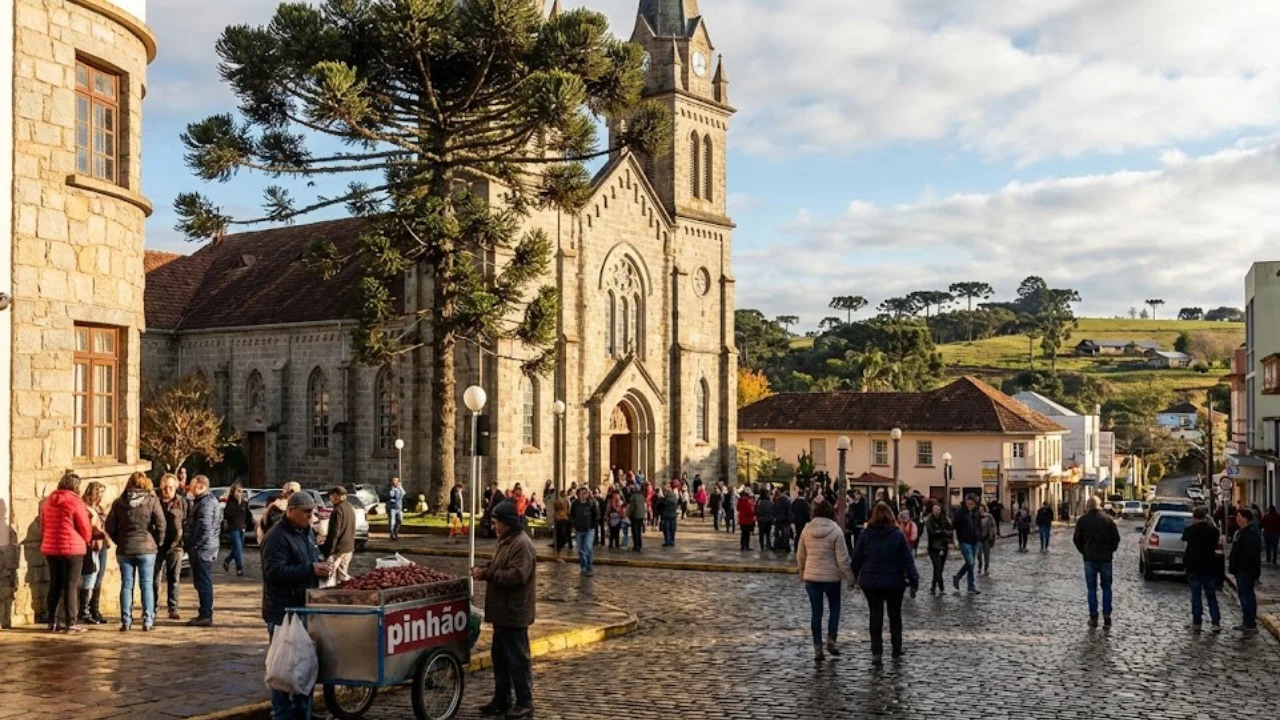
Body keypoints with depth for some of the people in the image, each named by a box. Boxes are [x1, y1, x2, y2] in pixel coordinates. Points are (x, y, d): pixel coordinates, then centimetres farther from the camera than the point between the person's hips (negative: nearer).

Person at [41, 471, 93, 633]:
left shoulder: (48, 501, 9)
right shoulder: (75, 501, -11)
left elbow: (43, 524, 15)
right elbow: (85, 527, -8)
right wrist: (87, 540, 11)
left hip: (50, 548, 6)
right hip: (72, 548, -6)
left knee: (54, 585, 13)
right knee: (71, 586, -2)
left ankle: (52, 622, 16)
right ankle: (71, 623, -2)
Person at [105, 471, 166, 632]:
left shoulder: (119, 502, 3)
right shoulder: (151, 500, -4)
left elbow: (110, 527, 1)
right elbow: (161, 524, -9)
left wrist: (120, 542, 12)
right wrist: (157, 542, 4)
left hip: (124, 550, 2)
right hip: (147, 548, -2)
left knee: (126, 585, 7)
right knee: (147, 585, 4)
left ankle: (126, 621, 7)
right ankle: (148, 621, 2)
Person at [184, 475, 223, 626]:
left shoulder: (206, 503, -17)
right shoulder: (208, 501, 17)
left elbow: (204, 528, -25)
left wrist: (193, 545, -18)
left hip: (202, 550, -11)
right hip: (205, 549, 11)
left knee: (203, 583, -6)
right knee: (203, 583, 15)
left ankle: (206, 615, -2)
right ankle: (205, 614, 22)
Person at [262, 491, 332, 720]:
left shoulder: (307, 532, 12)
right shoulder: (277, 537, -17)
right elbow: (274, 572, -25)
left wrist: (321, 566, 2)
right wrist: (310, 570, -31)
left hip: (304, 607, 9)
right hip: (283, 611, -9)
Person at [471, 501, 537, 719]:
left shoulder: (522, 544, -19)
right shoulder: (506, 541, 14)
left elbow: (517, 575, -28)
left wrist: (487, 574, -22)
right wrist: (484, 569, 3)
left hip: (514, 612, -11)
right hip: (503, 610, 11)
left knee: (517, 658, -3)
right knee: (499, 655, 17)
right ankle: (502, 699, 28)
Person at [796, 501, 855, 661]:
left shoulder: (807, 530, 1)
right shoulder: (835, 531, -9)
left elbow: (800, 555, 9)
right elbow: (842, 558, -10)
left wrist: (802, 573, 22)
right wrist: (850, 577, -2)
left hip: (811, 577, 3)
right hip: (831, 576, -3)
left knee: (816, 612, 7)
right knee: (834, 608, 17)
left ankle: (817, 648, 7)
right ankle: (831, 640, 5)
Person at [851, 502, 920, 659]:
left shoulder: (866, 534, -4)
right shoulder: (898, 535, -5)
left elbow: (856, 558, 0)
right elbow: (908, 559, -5)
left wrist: (852, 577, 10)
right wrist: (914, 581, -2)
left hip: (871, 582, 0)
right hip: (894, 581, 0)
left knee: (876, 616, 7)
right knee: (895, 615, 13)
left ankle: (876, 650, 3)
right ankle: (897, 650, 15)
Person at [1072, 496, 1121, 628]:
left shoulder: (1082, 521, -4)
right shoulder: (1108, 520, -3)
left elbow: (1077, 539, -1)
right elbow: (1116, 538, -1)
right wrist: (1110, 550, 13)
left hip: (1089, 558, -1)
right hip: (1106, 558, 1)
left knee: (1092, 589, 6)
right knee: (1106, 588, 10)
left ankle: (1093, 618, 4)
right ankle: (1107, 617, 7)